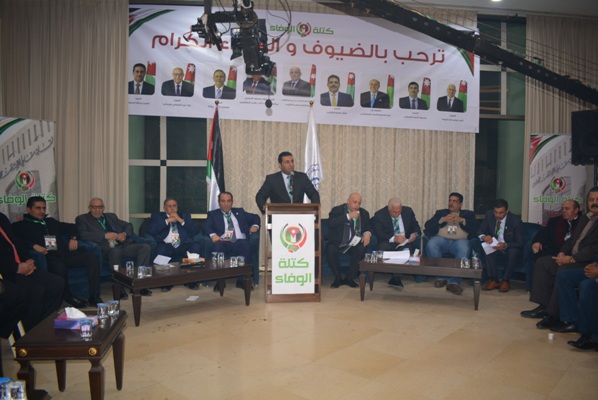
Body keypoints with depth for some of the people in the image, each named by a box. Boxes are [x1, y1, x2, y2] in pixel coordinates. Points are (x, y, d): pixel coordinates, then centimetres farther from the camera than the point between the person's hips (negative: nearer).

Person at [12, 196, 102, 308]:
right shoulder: (20, 225, 13)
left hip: (64, 254, 6)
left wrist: (73, 238, 16)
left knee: (92, 258, -20)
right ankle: (68, 296, -15)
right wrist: (34, 245, -20)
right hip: (48, 257, -5)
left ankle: (94, 297, -20)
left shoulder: (51, 222, 30)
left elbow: (71, 227, 38)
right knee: (60, 266, -41)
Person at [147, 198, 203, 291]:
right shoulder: (157, 216, 19)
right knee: (161, 250, -36)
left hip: (183, 245, 2)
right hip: (166, 245, -1)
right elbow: (150, 231, 0)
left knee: (196, 247, -29)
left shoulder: (185, 216, 23)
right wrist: (167, 221, -4)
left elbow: (196, 230, 8)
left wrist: (181, 220, -1)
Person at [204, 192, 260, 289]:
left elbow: (255, 217, 29)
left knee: (246, 246, -34)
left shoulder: (239, 212, 29)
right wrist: (212, 234, -17)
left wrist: (255, 226, 6)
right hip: (223, 242, -1)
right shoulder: (213, 214, 22)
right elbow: (206, 227, 5)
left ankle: (242, 280, -29)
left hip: (240, 242, 1)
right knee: (217, 246, -36)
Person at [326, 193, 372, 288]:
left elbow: (367, 229, 15)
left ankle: (349, 278, -11)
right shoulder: (337, 210, -2)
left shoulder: (364, 213, 10)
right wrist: (348, 216, -24)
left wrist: (367, 234, -11)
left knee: (361, 249, -30)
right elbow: (330, 224, -20)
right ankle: (338, 278, -10)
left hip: (353, 243, 2)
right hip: (337, 243, -2)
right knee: (330, 249, -33)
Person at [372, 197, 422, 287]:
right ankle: (396, 278, -31)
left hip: (405, 241, 2)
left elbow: (416, 227, 12)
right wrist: (394, 238, -29)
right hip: (388, 242, -2)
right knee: (383, 247, -36)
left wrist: (415, 234, -13)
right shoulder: (379, 215, -4)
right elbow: (378, 234, -14)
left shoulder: (408, 211, 6)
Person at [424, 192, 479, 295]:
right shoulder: (441, 212, 26)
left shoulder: (468, 214, 24)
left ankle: (454, 282, -37)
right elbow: (427, 226, 10)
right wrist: (442, 219, -4)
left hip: (460, 240, -1)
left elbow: (476, 228, 5)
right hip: (441, 239, 2)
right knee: (431, 245, -32)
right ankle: (441, 277, -22)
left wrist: (462, 220, -7)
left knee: (464, 250, -36)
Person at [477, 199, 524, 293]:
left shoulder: (516, 221, -18)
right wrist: (484, 237, -30)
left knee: (513, 251, -36)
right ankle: (494, 280, -25)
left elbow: (519, 243, -17)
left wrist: (505, 245, -38)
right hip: (495, 245, 3)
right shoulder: (489, 215, -8)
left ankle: (505, 281, -21)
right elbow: (480, 232, -4)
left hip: (510, 247, -3)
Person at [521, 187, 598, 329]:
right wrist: (563, 252, 2)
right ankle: (544, 306, -3)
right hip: (571, 257, 10)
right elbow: (572, 239, 21)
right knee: (542, 263, -2)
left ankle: (555, 315, -24)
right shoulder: (584, 218, 19)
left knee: (564, 270, -33)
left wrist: (572, 258, -22)